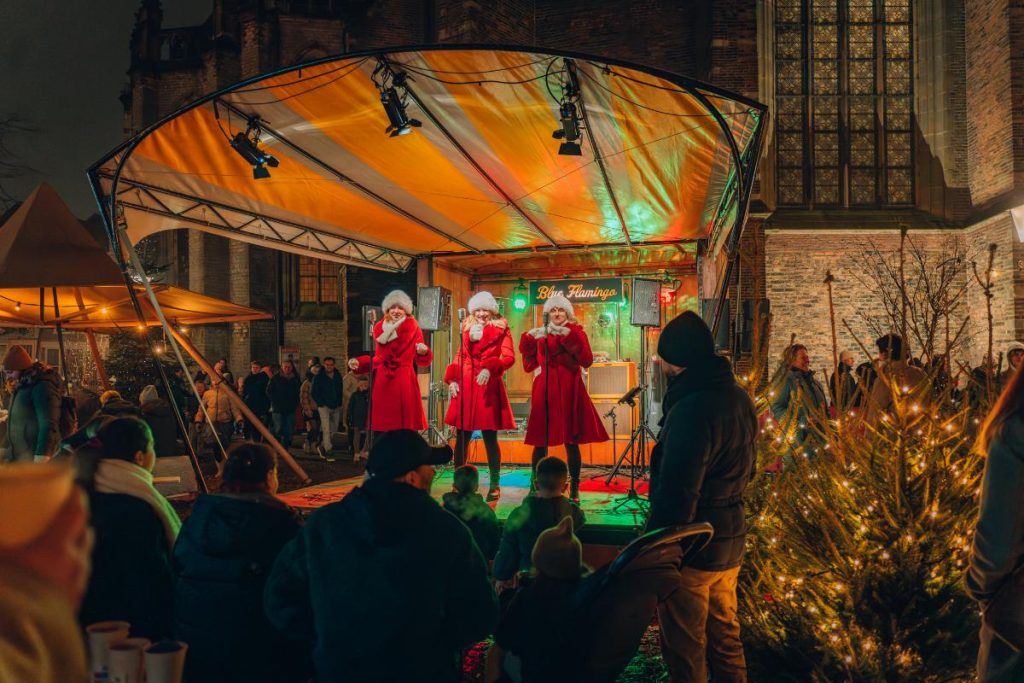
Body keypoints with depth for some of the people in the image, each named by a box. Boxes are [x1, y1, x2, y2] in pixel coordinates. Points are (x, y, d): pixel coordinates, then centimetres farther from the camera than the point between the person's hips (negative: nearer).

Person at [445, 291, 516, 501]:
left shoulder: (502, 329, 4)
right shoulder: (467, 328, 15)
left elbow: (509, 357, -7)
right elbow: (460, 356, 16)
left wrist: (489, 369, -22)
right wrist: (452, 379, 2)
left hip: (489, 386, -3)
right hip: (465, 385, 3)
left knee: (489, 436, -1)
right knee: (462, 437, 3)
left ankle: (494, 485, 8)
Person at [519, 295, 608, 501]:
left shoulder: (576, 332, 5)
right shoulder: (540, 334, 13)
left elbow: (587, 360, -8)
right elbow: (528, 361, 14)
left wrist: (570, 337, -18)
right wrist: (529, 338, -1)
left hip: (570, 390, -2)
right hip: (545, 391, 2)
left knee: (571, 442, -1)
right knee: (540, 441, -2)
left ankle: (574, 490, 7)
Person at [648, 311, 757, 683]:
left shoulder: (692, 409, -25)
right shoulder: (739, 397, 5)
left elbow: (676, 494, -26)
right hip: (729, 542, 9)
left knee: (684, 649, 5)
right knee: (725, 637, 21)